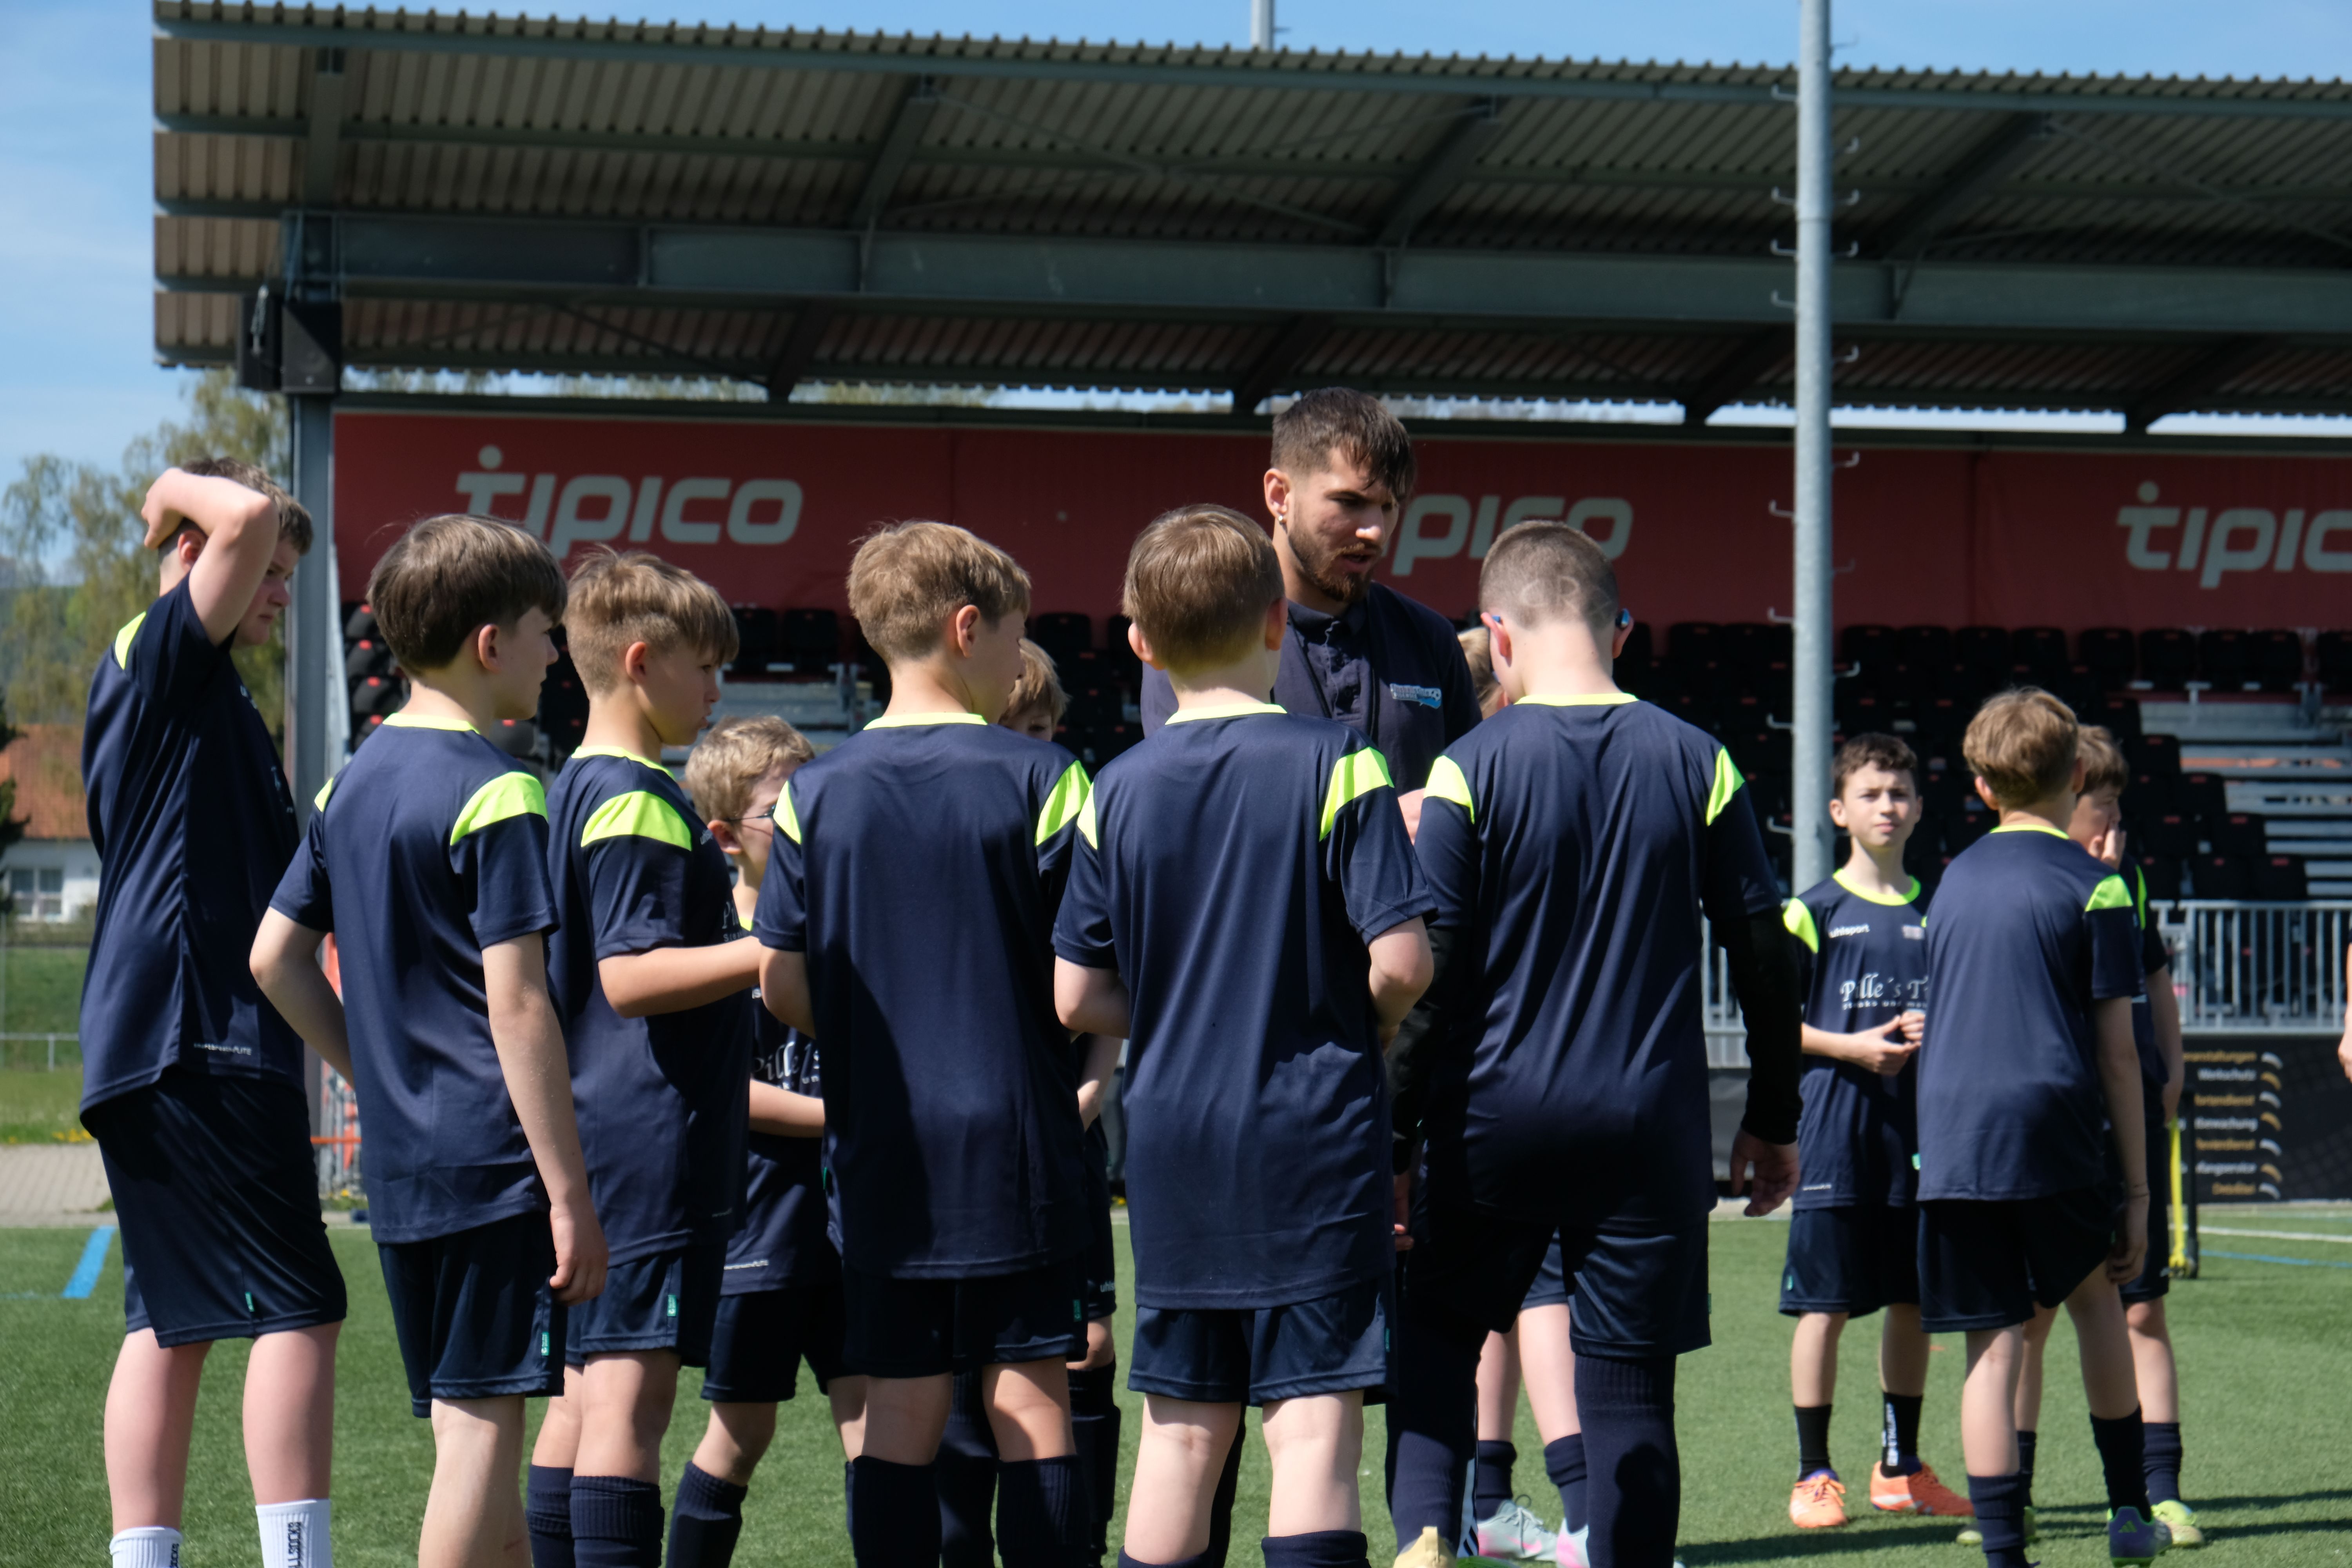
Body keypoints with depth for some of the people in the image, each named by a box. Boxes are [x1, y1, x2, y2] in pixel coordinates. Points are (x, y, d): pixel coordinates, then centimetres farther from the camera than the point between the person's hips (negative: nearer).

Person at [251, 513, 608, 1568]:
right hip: (491, 1158, -8)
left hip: (396, 1161, 8)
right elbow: (517, 1003, -17)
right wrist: (571, 1193, -16)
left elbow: (274, 958, 15)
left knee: (463, 1426, 13)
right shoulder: (495, 792, -13)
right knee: (482, 1425, -5)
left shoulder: (353, 780, 12)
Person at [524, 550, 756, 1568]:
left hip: (600, 1139, 10)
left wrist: (741, 929, 29)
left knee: (586, 1392, 12)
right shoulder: (638, 800, -13)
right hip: (652, 1140, -10)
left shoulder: (580, 789, 18)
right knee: (633, 1388, -11)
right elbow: (631, 977, -21)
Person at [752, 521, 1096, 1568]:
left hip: (880, 1148, 3)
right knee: (1030, 1405, 2)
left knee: (900, 1415, 7)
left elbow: (781, 986, 3)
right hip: (1016, 1139, -3)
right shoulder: (1038, 779, -7)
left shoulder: (815, 793, 2)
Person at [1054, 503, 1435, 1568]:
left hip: (1170, 1139, 4)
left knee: (1182, 1431, 12)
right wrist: (1361, 1028, 7)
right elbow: (1400, 962, -14)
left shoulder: (1118, 791, 2)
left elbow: (1076, 998, 3)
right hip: (1311, 1135, -4)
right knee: (1314, 1426, -4)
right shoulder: (1335, 764, -9)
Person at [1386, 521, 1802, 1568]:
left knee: (1437, 1333, 16)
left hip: (1499, 1117, -1)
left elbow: (1424, 975, -7)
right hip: (1652, 1127, 1)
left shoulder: (1470, 769, -6)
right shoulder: (1696, 763, 1)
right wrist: (1772, 1123, 15)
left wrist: (1395, 1139, -1)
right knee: (1631, 1384, 6)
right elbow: (1765, 953, 4)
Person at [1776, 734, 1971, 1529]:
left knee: (1914, 1299, 8)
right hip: (1837, 1125, -4)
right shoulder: (1815, 911, 0)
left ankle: (1901, 1468, 20)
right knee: (1825, 1304, -4)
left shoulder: (1937, 912, 12)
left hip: (1922, 1126, 4)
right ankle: (1814, 1474, 3)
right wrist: (1853, 1047, -13)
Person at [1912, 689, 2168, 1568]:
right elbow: (2116, 1055, -2)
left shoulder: (1954, 880, 13)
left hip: (1950, 1138, 2)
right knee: (2095, 1299, 21)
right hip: (2054, 1137, -2)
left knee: (1993, 1349, 2)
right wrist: (2136, 1191, 1)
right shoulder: (2095, 886, -1)